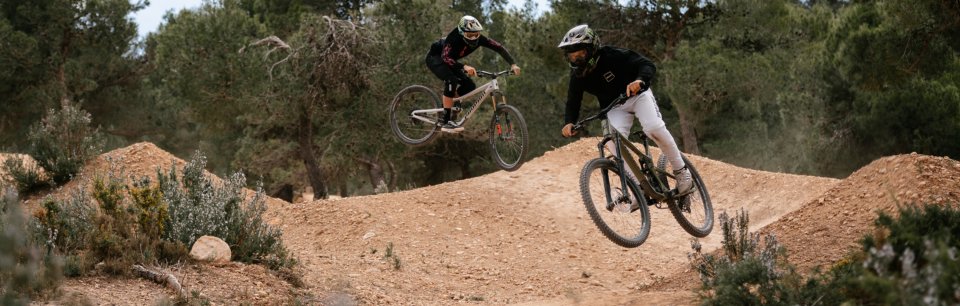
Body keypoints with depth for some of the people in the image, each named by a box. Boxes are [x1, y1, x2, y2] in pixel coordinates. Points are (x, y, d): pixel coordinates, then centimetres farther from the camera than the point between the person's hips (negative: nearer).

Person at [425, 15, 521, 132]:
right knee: (451, 80, -31)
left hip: (451, 62, 7)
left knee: (469, 86, -7)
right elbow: (445, 58, -48)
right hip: (435, 58, -7)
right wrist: (464, 67, -62)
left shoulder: (478, 38, -22)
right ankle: (446, 122, -27)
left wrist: (513, 64, -33)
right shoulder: (454, 38, -37)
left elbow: (499, 48, -20)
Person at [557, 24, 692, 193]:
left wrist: (640, 80, -51)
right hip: (614, 107, 4)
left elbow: (648, 65, -29)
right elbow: (573, 102, -8)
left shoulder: (611, 56, -27)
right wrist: (568, 123, -30)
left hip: (637, 95, -4)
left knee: (654, 128, -28)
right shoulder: (577, 75, -13)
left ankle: (681, 170, -10)